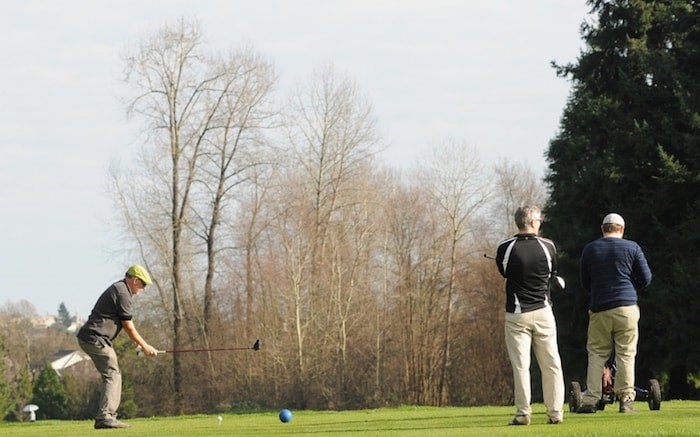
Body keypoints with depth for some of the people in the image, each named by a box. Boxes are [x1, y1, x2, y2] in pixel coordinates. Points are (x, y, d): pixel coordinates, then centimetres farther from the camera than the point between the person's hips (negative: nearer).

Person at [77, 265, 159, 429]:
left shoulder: (117, 289, 20)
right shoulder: (123, 293, -12)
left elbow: (126, 325, 25)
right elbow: (129, 327, -7)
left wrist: (140, 345, 23)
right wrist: (144, 346, 4)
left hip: (89, 338, 10)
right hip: (96, 338, -10)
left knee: (111, 375, 13)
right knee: (112, 375, -11)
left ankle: (105, 416, 11)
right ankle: (105, 417, -18)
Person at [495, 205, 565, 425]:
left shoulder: (505, 248, -8)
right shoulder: (547, 246, -4)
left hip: (517, 314, -1)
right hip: (543, 311, 1)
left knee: (520, 364, 0)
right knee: (551, 363, 7)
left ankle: (523, 413, -3)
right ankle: (555, 412, 7)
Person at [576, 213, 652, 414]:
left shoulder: (589, 249, 7)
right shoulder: (632, 248, 2)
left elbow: (585, 283, 14)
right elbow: (646, 278, 5)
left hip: (598, 309, 1)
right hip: (626, 307, -1)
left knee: (596, 354, 6)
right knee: (626, 354, 2)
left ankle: (590, 399, -1)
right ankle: (626, 399, 0)